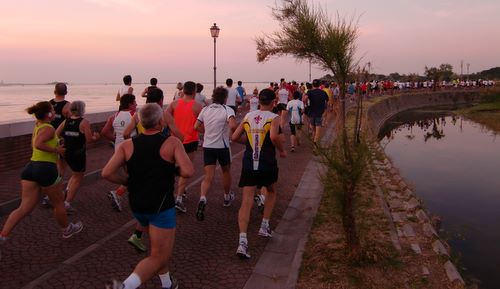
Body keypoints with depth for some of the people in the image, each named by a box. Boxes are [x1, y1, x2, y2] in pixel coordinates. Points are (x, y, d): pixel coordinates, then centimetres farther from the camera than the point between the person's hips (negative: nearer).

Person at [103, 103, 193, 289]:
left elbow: (107, 173, -9)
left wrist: (128, 182, 6)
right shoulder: (172, 143, -11)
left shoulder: (128, 145, -1)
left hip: (137, 206, 6)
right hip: (161, 207, -6)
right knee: (158, 257, 2)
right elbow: (188, 171, -21)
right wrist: (174, 169, 0)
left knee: (161, 246, 27)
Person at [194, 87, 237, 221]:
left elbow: (196, 127, 3)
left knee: (208, 177, 1)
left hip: (207, 146, 3)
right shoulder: (227, 110, -11)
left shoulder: (205, 109, 3)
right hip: (222, 147, -3)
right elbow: (233, 125, -28)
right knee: (226, 171, 22)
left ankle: (202, 199, -25)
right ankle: (227, 197, 39)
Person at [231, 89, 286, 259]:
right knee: (271, 192, 27)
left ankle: (242, 241, -14)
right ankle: (264, 226, 25)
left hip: (248, 164, 2)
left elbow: (235, 137, 9)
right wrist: (281, 150, -6)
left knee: (246, 202, -1)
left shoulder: (248, 116, 8)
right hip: (267, 164, -2)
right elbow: (274, 137, -23)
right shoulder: (273, 117, -5)